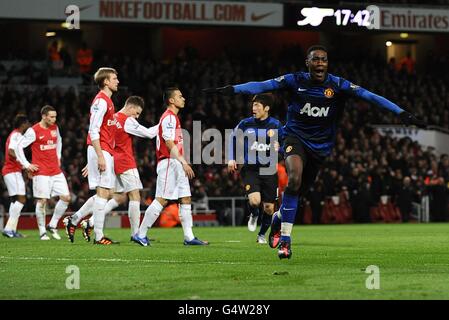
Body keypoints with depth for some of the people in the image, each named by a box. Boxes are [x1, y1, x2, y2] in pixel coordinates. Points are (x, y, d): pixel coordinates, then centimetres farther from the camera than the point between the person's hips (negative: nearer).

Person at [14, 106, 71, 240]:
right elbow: (18, 147, -7)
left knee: (66, 197, -1)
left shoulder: (55, 128, 10)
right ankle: (42, 232, 6)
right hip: (41, 172, -6)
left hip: (56, 171, 6)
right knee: (42, 201, -6)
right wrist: (26, 165, -9)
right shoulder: (33, 131, -10)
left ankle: (52, 225, 13)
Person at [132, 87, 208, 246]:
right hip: (169, 163, -10)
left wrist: (183, 164, 18)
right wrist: (184, 162, -20)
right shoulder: (169, 117, -11)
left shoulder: (173, 117, 20)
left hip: (177, 165, 10)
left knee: (186, 199, 6)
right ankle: (140, 234, -6)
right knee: (162, 200, -10)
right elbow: (169, 143, -18)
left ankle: (189, 237, 6)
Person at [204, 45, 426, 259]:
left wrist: (401, 113, -19)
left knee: (297, 192, 8)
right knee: (295, 176, -30)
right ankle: (285, 238, -23)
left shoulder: (337, 85, -8)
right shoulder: (295, 81, -8)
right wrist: (231, 90, -25)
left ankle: (279, 218, 45)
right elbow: (261, 86, -13)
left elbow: (370, 96, -12)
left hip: (320, 145, 3)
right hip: (295, 137, -2)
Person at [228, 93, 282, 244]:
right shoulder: (246, 124, -1)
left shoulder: (275, 125, -1)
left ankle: (262, 234, 27)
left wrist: (278, 147, -13)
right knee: (254, 200, -21)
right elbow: (233, 137, 15)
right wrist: (232, 159, 8)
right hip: (250, 169, -1)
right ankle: (254, 215, 16)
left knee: (269, 207, 3)